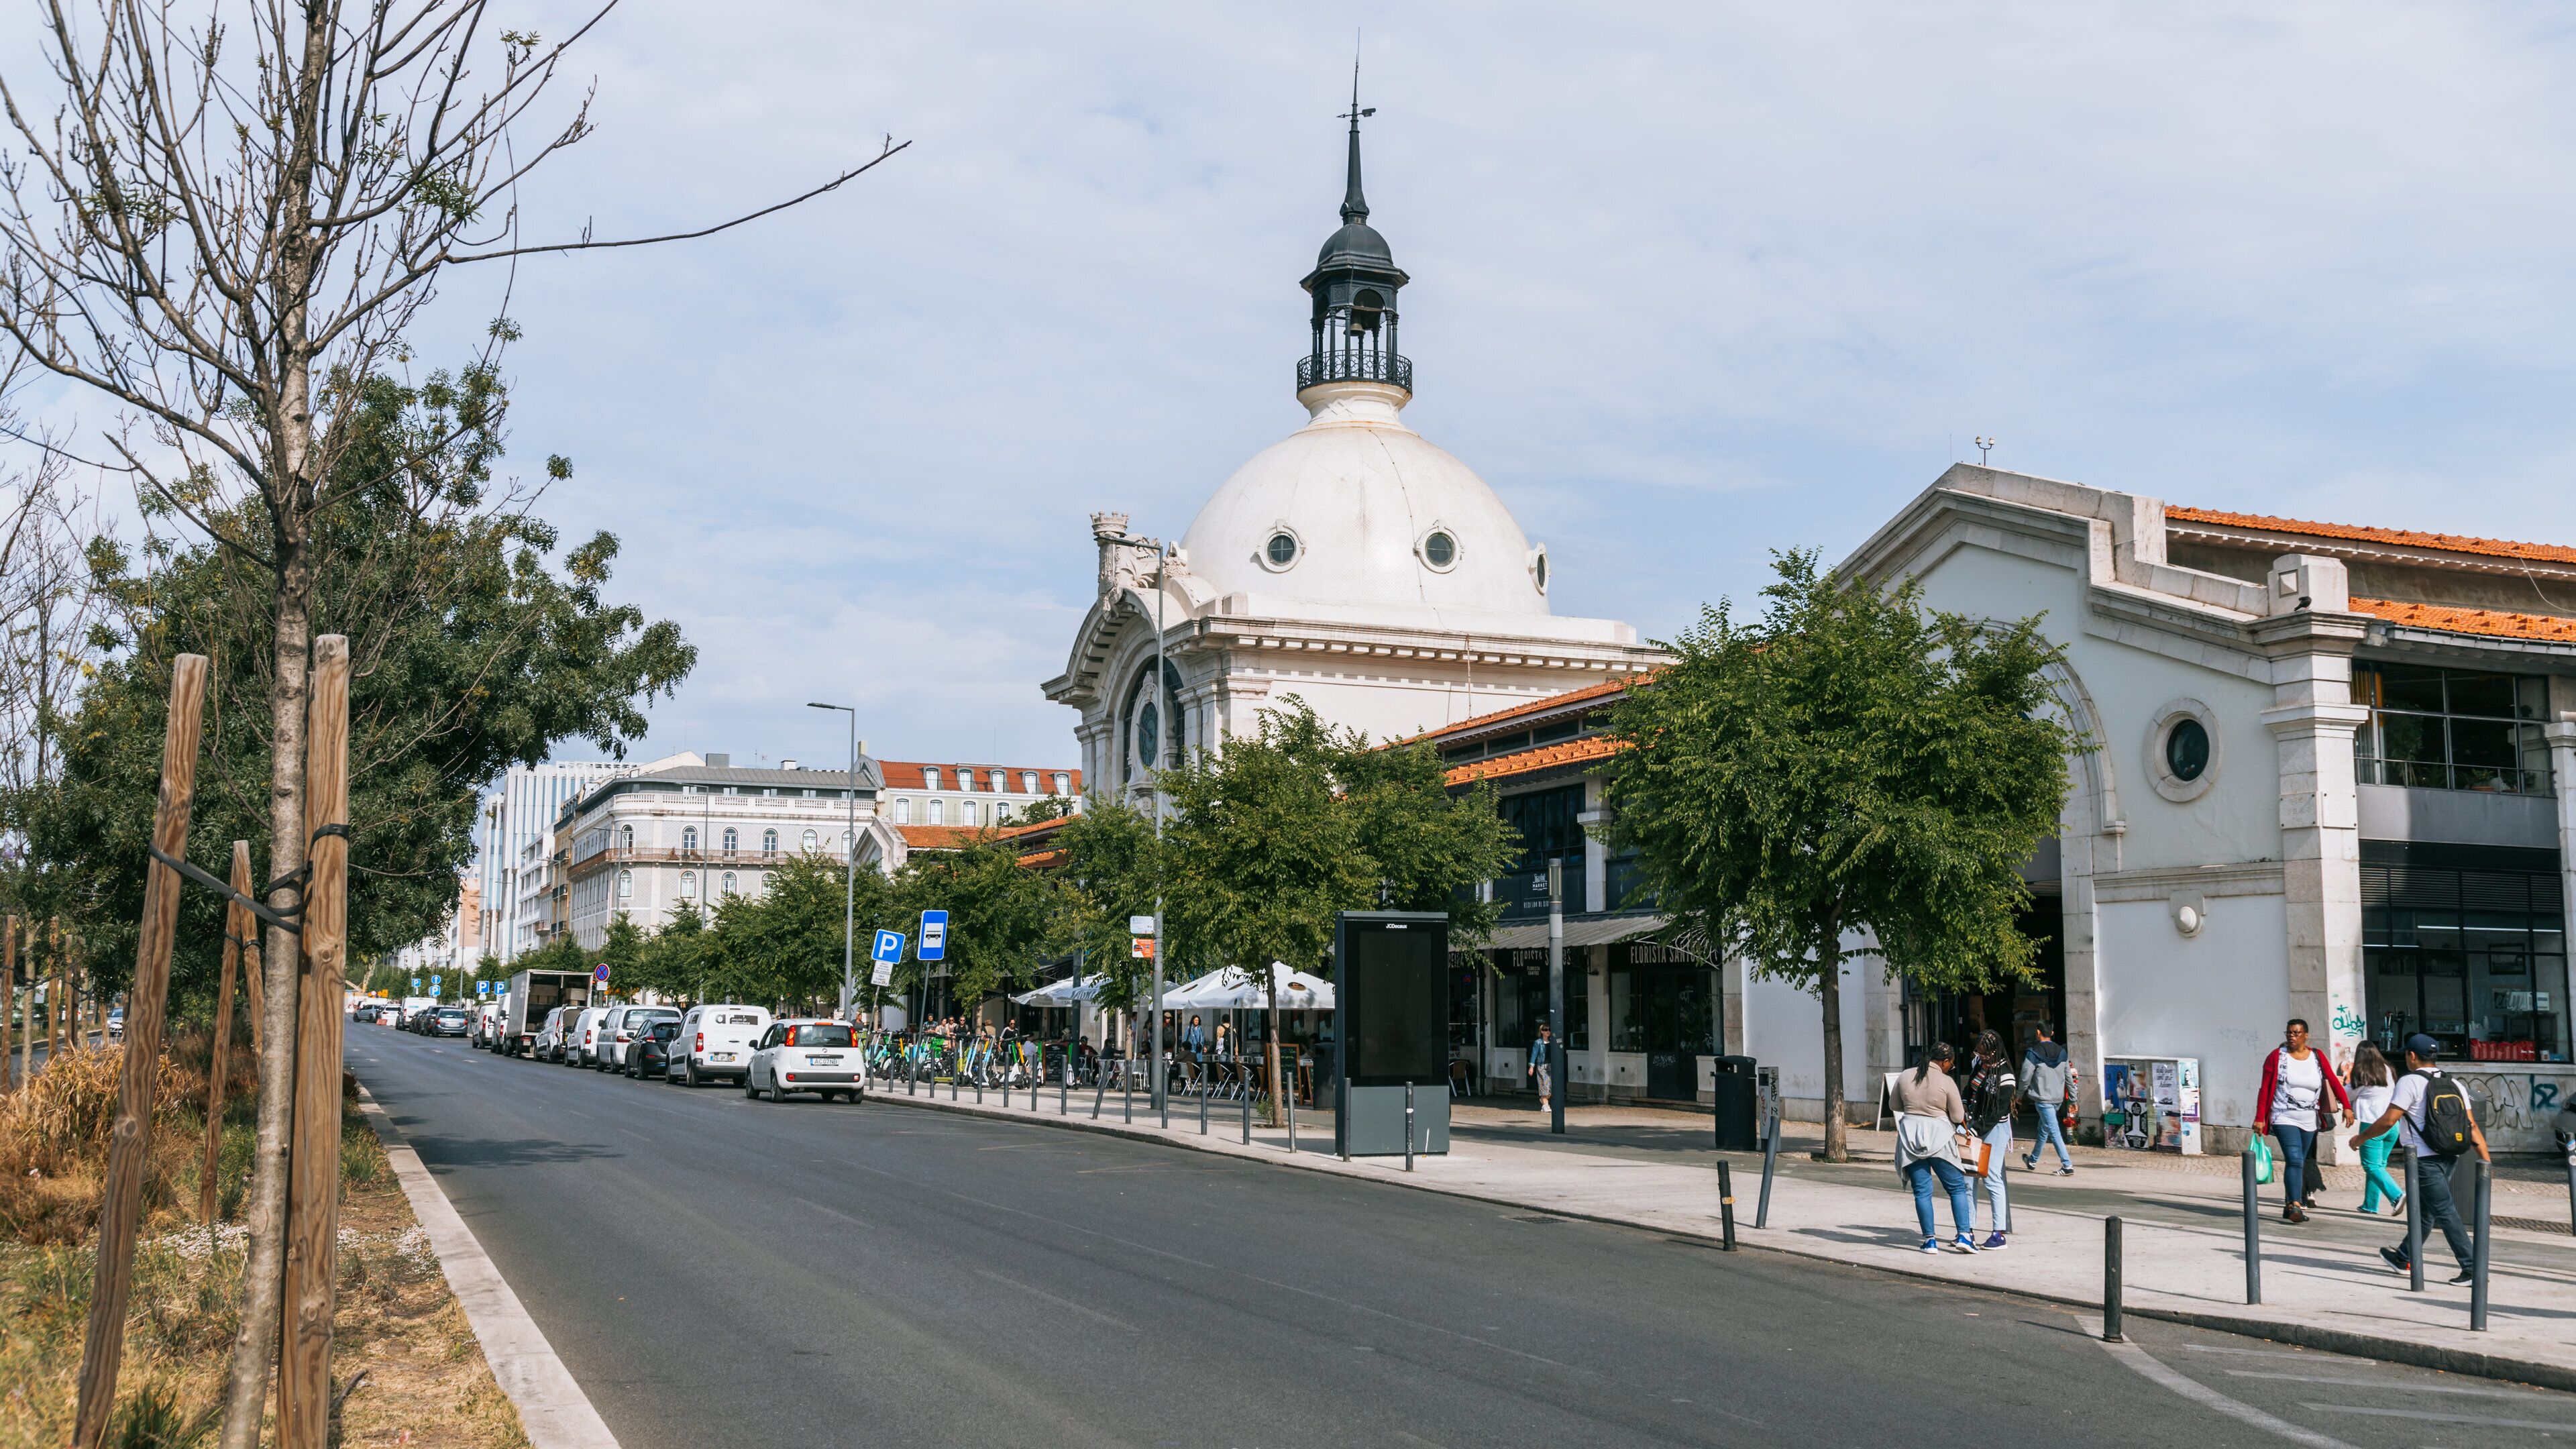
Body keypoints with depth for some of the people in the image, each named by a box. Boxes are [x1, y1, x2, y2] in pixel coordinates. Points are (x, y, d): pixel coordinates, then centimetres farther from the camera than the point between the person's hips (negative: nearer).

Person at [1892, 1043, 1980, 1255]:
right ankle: (1964, 1235, 2)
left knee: (1922, 1191, 7)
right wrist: (1951, 1109, 18)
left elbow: (1896, 1106, 16)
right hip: (1938, 1137, -3)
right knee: (1957, 1187, 9)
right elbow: (1958, 1117, -3)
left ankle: (1930, 1240, 7)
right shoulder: (1946, 1082, -9)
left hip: (1910, 1136, 3)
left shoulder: (1904, 1077, 3)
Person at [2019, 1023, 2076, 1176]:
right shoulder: (2061, 1052, 6)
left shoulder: (2033, 1053, -11)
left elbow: (2026, 1077, -7)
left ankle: (2067, 1165, -15)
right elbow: (2069, 1077, 8)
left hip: (2042, 1098, -7)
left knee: (2054, 1132, -8)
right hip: (2058, 1099, 7)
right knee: (2043, 1129, 20)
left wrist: (2020, 1095, 8)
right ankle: (2033, 1161, 35)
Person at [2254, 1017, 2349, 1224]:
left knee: (2300, 1163, 10)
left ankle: (2290, 1206, 18)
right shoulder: (2276, 1056, -2)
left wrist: (2346, 1106, -15)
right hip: (2285, 1118, -4)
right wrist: (2259, 1118, -7)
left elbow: (2333, 1081, -1)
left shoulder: (2317, 1057, 6)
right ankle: (2295, 1206, -24)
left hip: (2309, 1121, 4)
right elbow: (2265, 1089, -3)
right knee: (2295, 1160, -18)